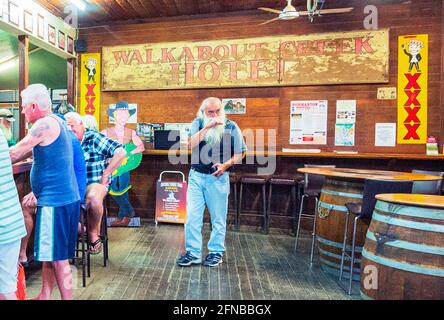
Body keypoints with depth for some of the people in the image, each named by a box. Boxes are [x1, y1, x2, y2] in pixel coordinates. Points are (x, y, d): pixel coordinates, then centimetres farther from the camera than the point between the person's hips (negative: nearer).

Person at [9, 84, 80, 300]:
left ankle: (67, 298, 10)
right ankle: (44, 296, 31)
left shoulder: (44, 124, -14)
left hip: (55, 200, -10)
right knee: (48, 253, 18)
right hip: (65, 197, 10)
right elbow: (28, 153, 25)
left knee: (58, 257, -1)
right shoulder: (56, 122, 17)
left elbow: (14, 154, -7)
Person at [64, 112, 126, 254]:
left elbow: (121, 152, -15)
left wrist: (105, 175, -12)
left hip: (95, 183, -5)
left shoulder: (94, 138, -5)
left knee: (93, 197, -36)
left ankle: (93, 232, -7)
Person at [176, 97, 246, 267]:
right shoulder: (198, 123, 3)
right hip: (196, 176, 2)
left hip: (218, 178, -2)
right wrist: (207, 127, -22)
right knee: (192, 217, 5)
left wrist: (226, 164, -15)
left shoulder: (231, 126, -2)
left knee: (218, 218, 8)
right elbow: (191, 144, -13)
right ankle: (193, 253, 18)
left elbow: (241, 152, 1)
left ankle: (216, 252, 24)